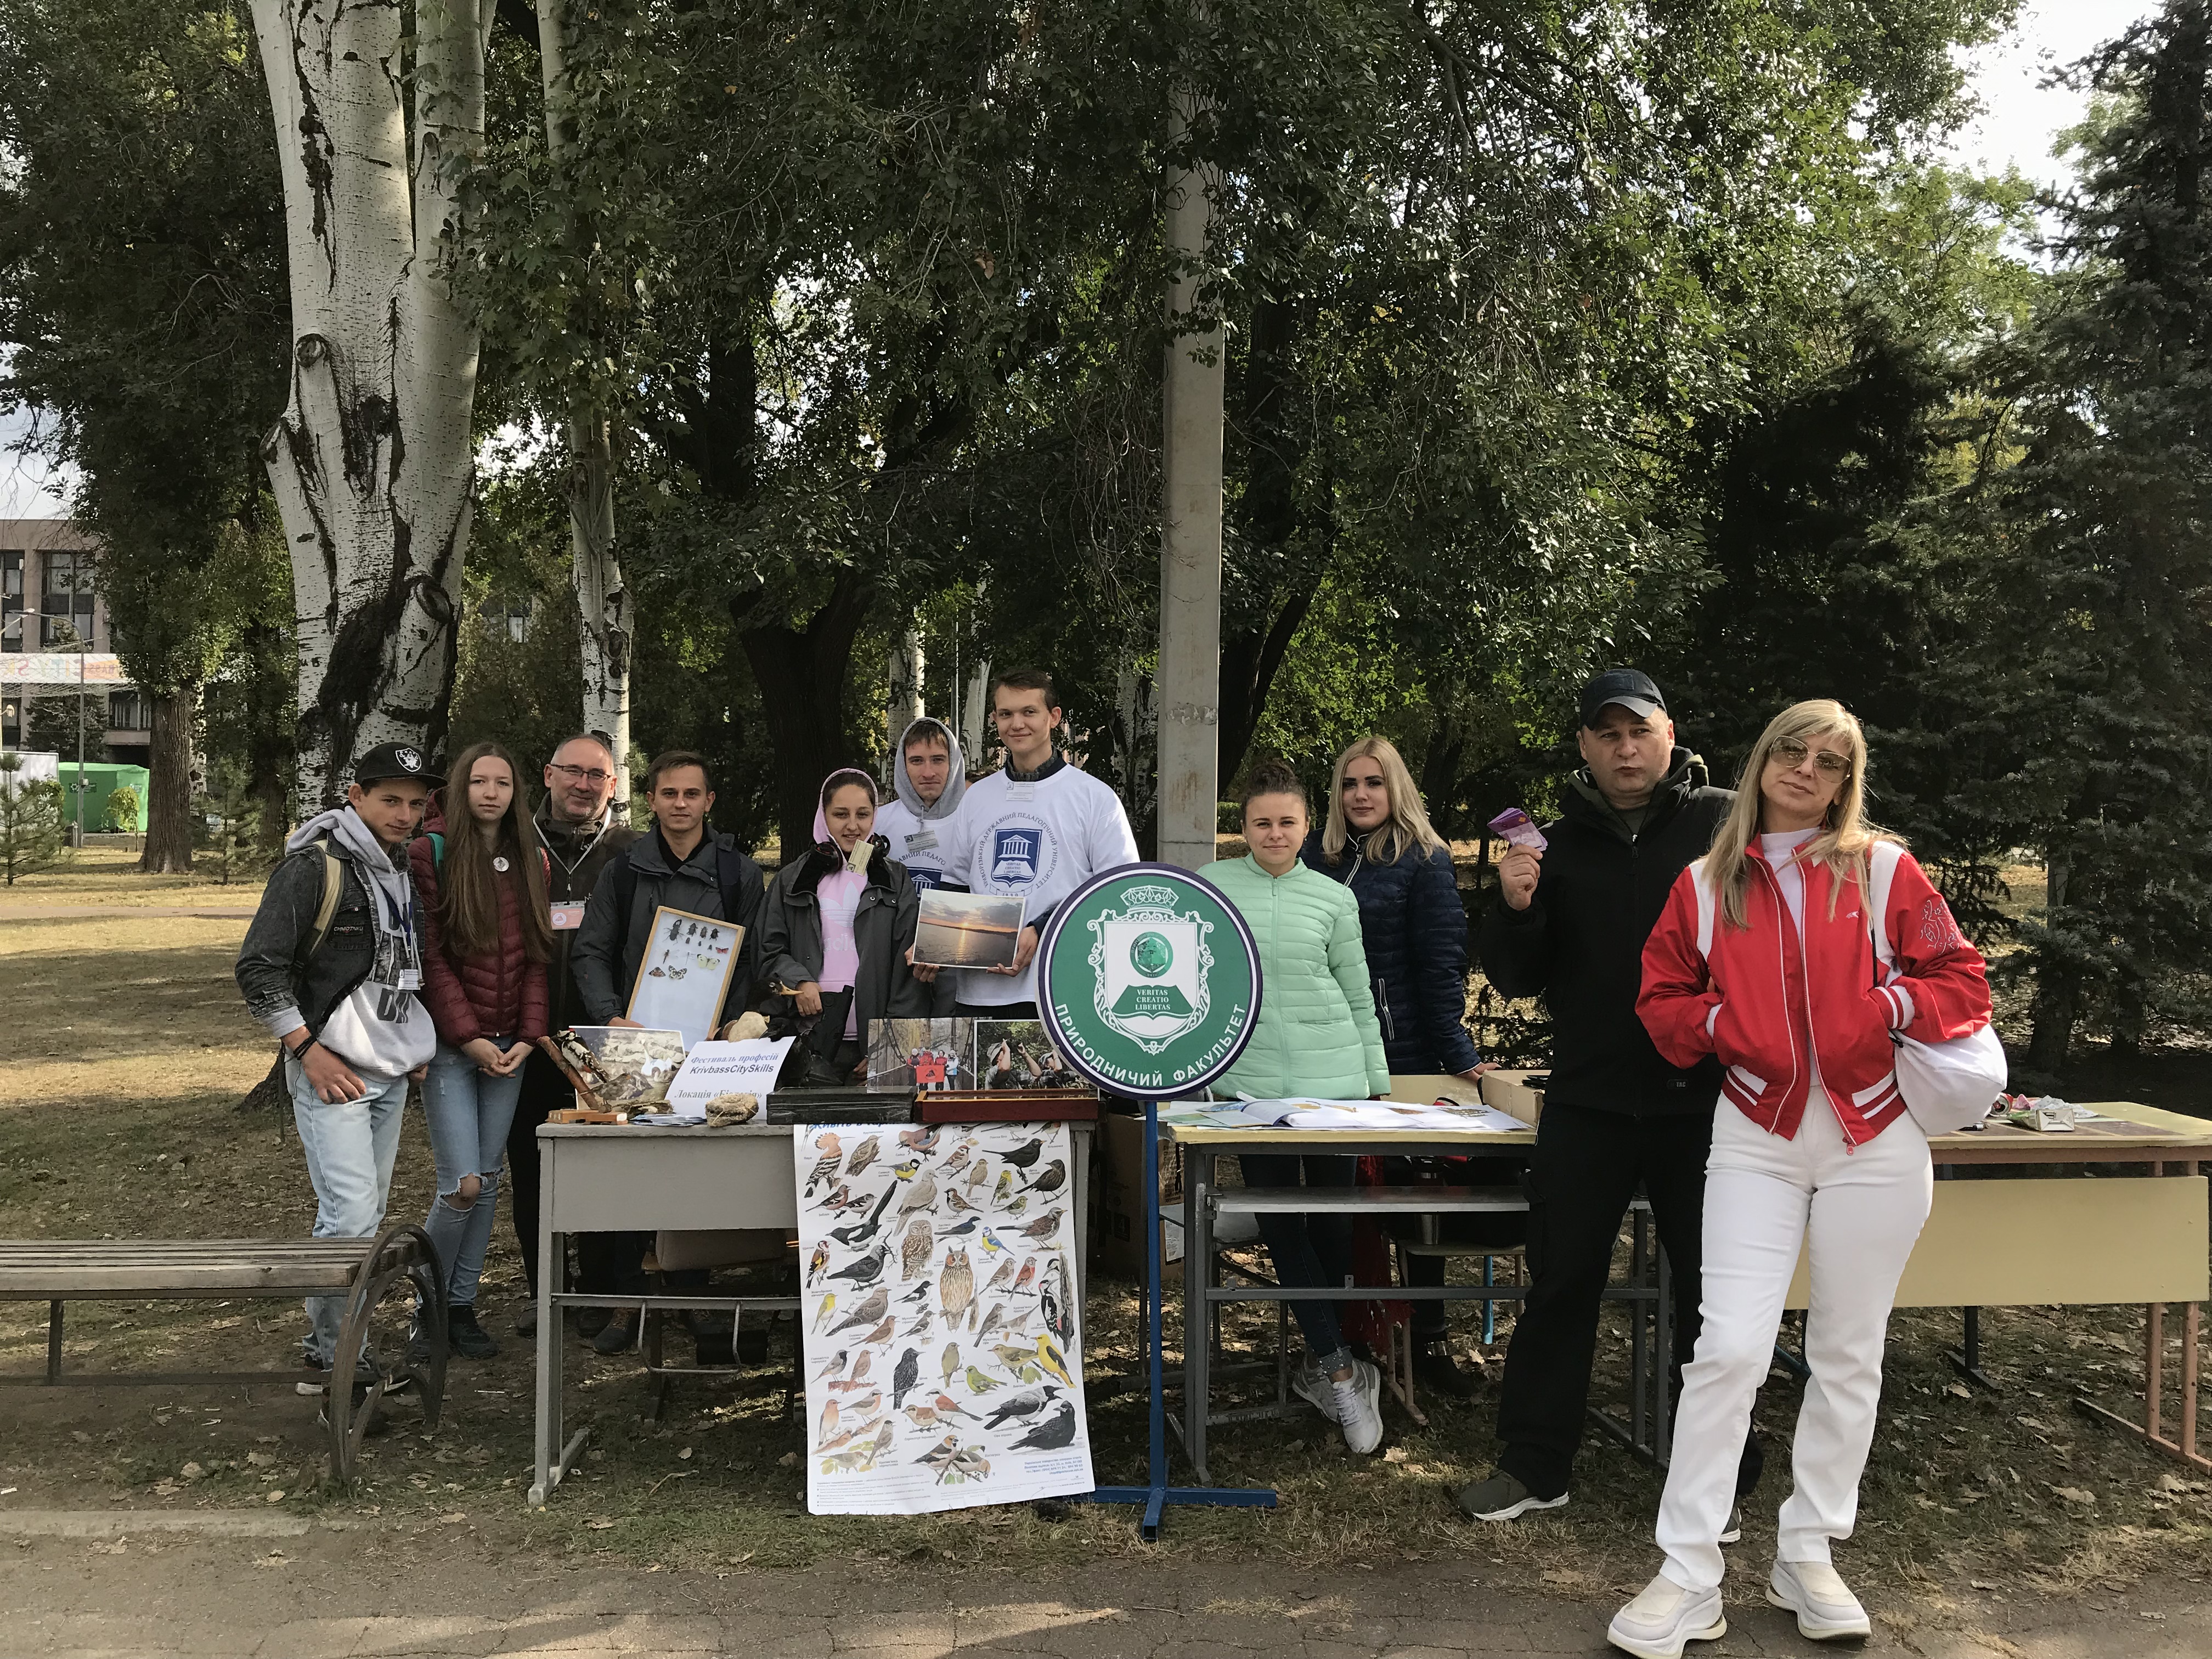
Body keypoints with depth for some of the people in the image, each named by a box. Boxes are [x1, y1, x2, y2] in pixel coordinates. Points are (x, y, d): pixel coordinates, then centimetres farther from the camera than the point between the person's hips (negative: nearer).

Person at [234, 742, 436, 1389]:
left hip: (392, 1070, 8)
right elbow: (258, 967, -14)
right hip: (331, 1069, -8)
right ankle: (338, 1356, 2)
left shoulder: (406, 868, 12)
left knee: (367, 1214, 13)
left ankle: (328, 1338, 26)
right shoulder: (314, 865, -12)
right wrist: (309, 1051, -16)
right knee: (350, 1214, -12)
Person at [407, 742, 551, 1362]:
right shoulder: (432, 852, -5)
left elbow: (536, 956, 8)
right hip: (449, 1043, -5)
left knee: (490, 1179, 8)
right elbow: (430, 955, -9)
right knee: (463, 1185, -9)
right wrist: (469, 1037, -14)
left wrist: (528, 1037, -3)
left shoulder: (529, 860, 10)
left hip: (509, 1046, 5)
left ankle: (461, 1305, 21)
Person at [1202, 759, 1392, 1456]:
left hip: (1334, 1076, 0)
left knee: (1332, 1219, 4)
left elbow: (1359, 998, 10)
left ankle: (1323, 1366, 22)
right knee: (1280, 1223, -1)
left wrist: (1377, 1081, 10)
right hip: (1253, 1079, 0)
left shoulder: (1334, 898, 5)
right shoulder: (1211, 887, 4)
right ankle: (1341, 1371, 7)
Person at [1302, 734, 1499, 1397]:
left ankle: (1428, 1337, 15)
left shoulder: (1423, 861, -2)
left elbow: (1441, 964, -6)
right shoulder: (1316, 855, 10)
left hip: (1402, 1054, -4)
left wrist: (1458, 1056, -11)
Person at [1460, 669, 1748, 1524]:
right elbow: (1519, 979, 7)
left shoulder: (1724, 823, -1)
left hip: (1704, 1101, -2)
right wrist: (1516, 911, -11)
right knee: (1561, 1284, 8)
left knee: (1714, 1291, 8)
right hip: (1588, 1100, 2)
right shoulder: (1559, 843, 7)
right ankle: (1534, 1463, 21)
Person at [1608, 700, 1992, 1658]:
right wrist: (1722, 1022, -7)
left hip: (1873, 1138, 0)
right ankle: (1688, 1580, 0)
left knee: (1848, 1356, 9)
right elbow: (1662, 998, 12)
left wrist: (1883, 1007, -14)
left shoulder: (1883, 869, 2)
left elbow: (1962, 982, 2)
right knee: (1728, 1348, -8)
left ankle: (1807, 1560, 24)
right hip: (1758, 1138, 0)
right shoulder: (1708, 884, 6)